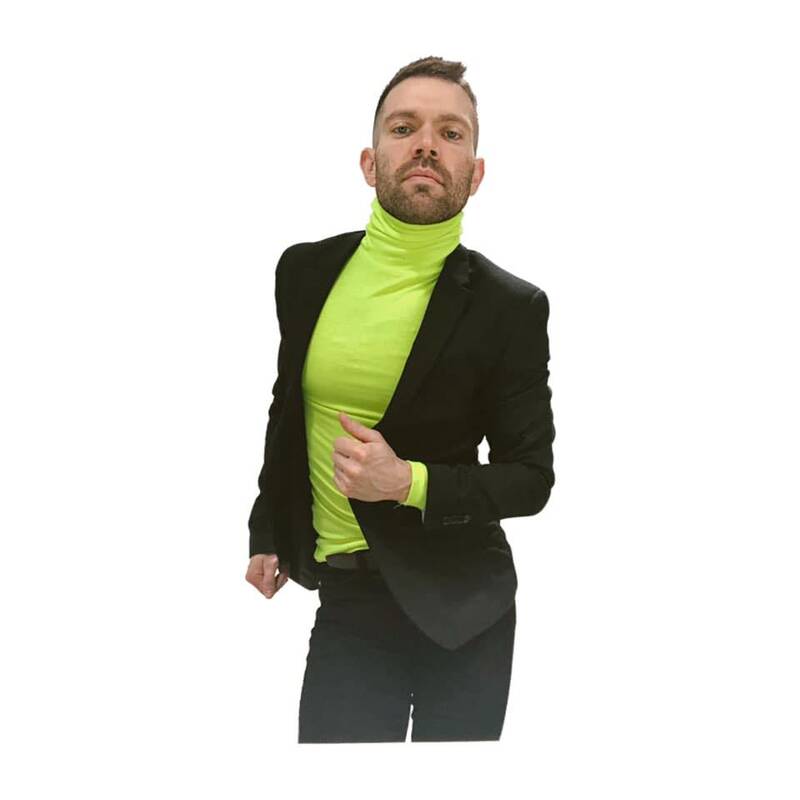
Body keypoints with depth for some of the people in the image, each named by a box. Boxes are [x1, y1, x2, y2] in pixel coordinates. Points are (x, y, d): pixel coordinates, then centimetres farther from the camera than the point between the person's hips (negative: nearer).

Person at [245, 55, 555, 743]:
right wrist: (267, 533, 22)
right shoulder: (305, 270, 1)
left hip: (459, 610, -2)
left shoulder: (511, 306, -10)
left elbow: (531, 478, -5)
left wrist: (409, 482, -20)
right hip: (346, 606, 2)